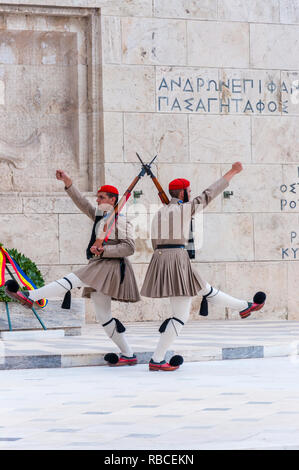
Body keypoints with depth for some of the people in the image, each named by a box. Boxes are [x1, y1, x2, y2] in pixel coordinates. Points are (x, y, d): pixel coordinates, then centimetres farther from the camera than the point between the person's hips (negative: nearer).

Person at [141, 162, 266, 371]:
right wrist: (232, 173, 8)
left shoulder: (159, 214, 15)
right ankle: (157, 360, -5)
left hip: (159, 258, 9)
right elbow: (210, 194, -1)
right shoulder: (184, 208, -7)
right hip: (177, 259, -9)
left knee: (205, 290, 25)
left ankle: (244, 307, 44)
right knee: (181, 315, -3)